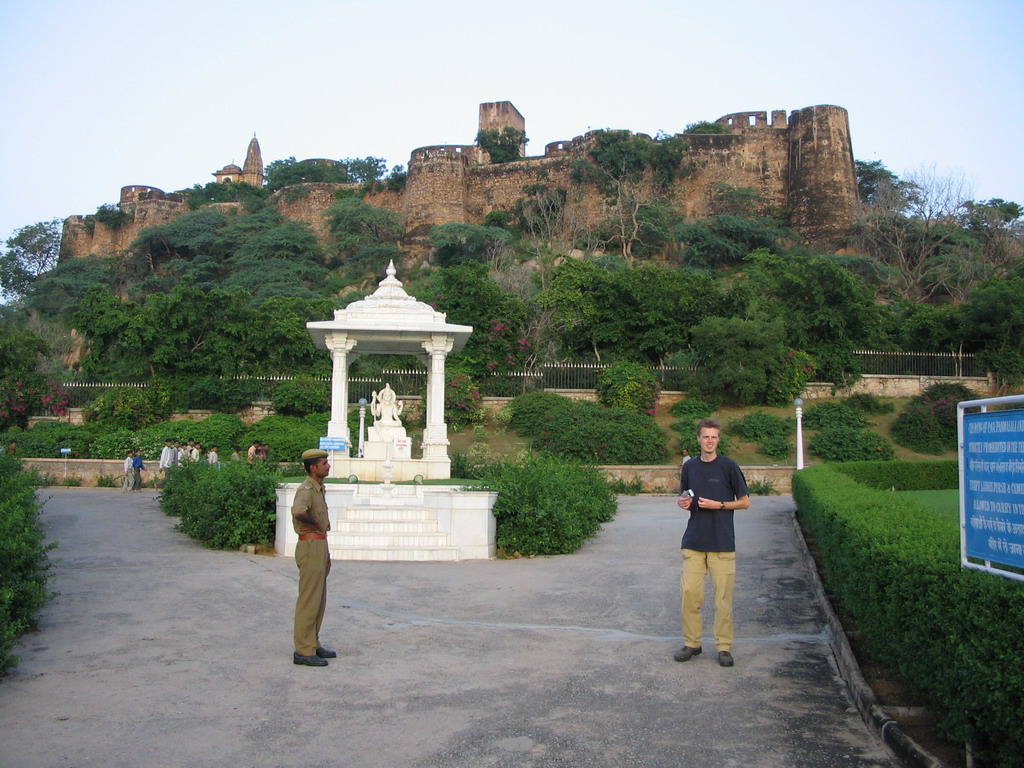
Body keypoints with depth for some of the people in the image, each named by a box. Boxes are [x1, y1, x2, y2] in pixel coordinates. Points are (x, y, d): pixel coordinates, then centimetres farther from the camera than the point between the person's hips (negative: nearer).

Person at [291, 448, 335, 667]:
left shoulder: (319, 489, 17)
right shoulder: (306, 489, -16)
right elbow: (298, 511, -39)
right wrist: (316, 522, -20)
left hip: (319, 546, 10)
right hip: (310, 546, -10)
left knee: (319, 600, 16)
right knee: (309, 600, -6)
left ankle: (313, 644, 26)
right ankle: (303, 651, 0)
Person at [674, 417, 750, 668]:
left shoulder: (729, 466, -3)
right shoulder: (689, 467, 9)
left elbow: (744, 502, 1)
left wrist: (718, 505, -12)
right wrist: (683, 502, -1)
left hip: (722, 543, -3)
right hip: (694, 541, 3)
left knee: (723, 596, 2)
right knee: (689, 592, 2)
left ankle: (724, 646, 14)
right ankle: (691, 643, 16)